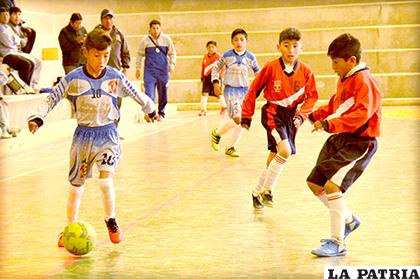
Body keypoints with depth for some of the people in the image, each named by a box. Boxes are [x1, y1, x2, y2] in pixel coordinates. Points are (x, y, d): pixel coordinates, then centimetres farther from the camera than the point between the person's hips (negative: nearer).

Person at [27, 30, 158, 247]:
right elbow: (52, 99, -1)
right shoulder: (73, 78, -8)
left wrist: (150, 109, 26)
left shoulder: (115, 77, -5)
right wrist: (37, 117, -15)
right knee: (76, 185, 12)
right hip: (83, 135, 1)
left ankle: (111, 221, 5)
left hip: (108, 134, -1)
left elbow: (135, 94, 12)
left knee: (106, 181, -19)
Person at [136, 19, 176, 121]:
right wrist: (138, 68, 8)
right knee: (149, 93, -14)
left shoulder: (166, 39, 3)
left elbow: (172, 53, 10)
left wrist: (172, 64, -5)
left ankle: (161, 113, 24)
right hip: (150, 71, -2)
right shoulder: (145, 40, 0)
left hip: (163, 71, 2)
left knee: (163, 95, 9)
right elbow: (139, 54, 9)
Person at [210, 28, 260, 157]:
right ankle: (217, 133, 6)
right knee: (237, 119, -19)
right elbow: (216, 68, 7)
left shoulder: (250, 57, 2)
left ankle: (231, 147, 18)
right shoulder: (227, 55, -4)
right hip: (230, 89, -4)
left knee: (243, 122, 4)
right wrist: (216, 83, -3)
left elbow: (257, 70, 17)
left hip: (244, 90, 4)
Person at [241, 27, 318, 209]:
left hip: (291, 116, 4)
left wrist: (301, 114, -14)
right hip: (273, 113, -4)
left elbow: (312, 96, 2)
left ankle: (258, 192, 29)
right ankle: (267, 190, -5)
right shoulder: (271, 68, -13)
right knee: (285, 150, -22)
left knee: (274, 156, 11)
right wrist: (246, 116, -1)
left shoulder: (305, 71, -5)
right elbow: (254, 90, -4)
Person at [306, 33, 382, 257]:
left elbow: (360, 115, -29)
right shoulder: (344, 80, 14)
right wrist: (316, 115, 10)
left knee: (332, 186, -22)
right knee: (315, 183, 14)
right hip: (340, 139, 11)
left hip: (359, 143, -10)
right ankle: (349, 221, 32)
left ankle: (338, 243, -12)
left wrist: (330, 125, -36)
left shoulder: (364, 81, -17)